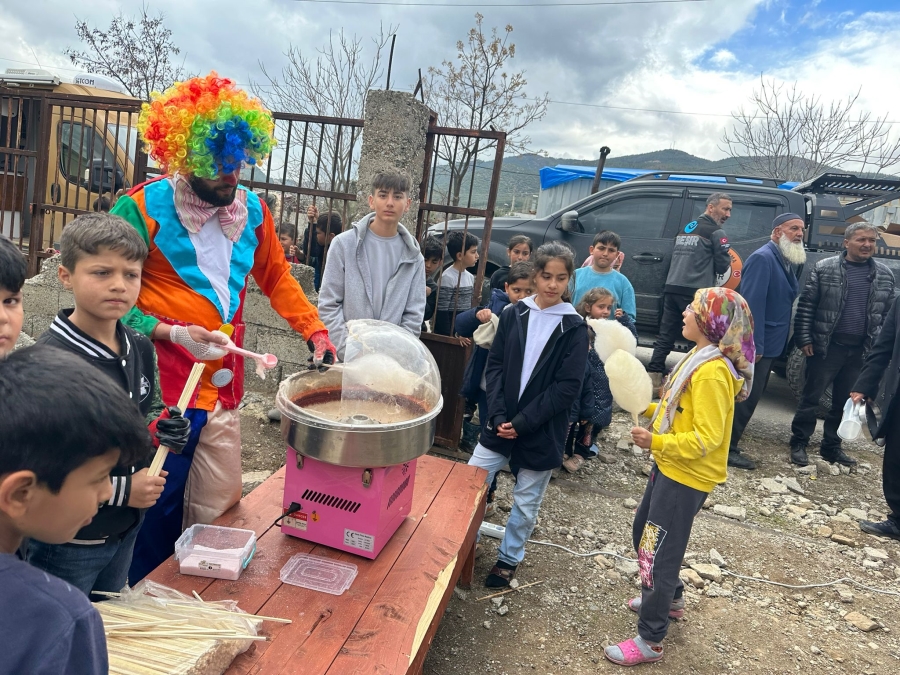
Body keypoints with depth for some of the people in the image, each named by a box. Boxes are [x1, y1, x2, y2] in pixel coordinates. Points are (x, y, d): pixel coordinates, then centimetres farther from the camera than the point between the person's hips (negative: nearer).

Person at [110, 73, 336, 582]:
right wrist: (172, 334, -20)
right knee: (157, 513, 7)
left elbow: (276, 276, 18)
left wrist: (315, 330, 9)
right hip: (161, 390, -4)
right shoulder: (142, 209, -9)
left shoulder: (250, 208, 6)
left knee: (220, 511, 13)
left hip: (224, 391, 5)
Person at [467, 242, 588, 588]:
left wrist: (523, 422, -15)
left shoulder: (574, 327, -7)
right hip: (501, 422, 2)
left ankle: (508, 558, 34)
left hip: (542, 432, -2)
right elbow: (494, 366, 0)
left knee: (526, 502, 12)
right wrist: (499, 415, -12)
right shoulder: (514, 314, -1)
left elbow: (568, 387, -11)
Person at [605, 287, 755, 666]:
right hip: (670, 466, 10)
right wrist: (647, 409, 4)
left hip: (687, 476, -10)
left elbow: (707, 438, -26)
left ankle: (650, 641, 16)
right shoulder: (700, 358, 7)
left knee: (657, 551, 0)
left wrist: (656, 442, -31)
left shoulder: (713, 372, -24)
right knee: (643, 534, 24)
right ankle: (669, 599, 46)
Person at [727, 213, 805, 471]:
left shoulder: (788, 261, 14)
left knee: (749, 396, 16)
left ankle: (728, 442, 27)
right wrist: (754, 344, -26)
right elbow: (752, 303, -23)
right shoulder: (763, 258, -16)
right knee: (746, 397, -4)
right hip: (756, 344, -10)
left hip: (769, 343, 10)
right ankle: (727, 448, 7)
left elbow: (787, 300, 17)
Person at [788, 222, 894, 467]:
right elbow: (806, 305, -5)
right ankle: (799, 444, 15)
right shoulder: (824, 268, -4)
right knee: (811, 397, 3)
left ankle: (831, 446, 26)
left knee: (844, 402, 13)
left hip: (861, 351, 4)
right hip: (826, 346, -4)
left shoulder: (884, 275, 7)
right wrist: (804, 338, -10)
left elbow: (888, 314, 11)